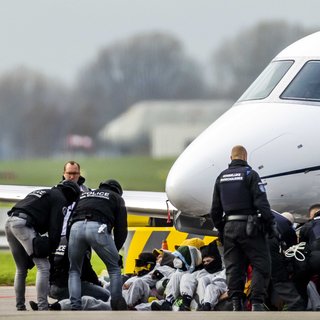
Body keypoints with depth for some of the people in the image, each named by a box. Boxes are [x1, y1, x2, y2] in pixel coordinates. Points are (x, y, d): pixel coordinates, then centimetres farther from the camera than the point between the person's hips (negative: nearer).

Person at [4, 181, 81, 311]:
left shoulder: (41, 193, 33)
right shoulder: (60, 199, 6)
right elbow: (55, 227, -5)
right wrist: (52, 249, -2)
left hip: (10, 222, 9)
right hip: (23, 224, -9)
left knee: (21, 269, 20)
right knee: (43, 266, -8)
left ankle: (20, 307, 21)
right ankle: (42, 308, -16)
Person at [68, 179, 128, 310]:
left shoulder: (83, 195, 39)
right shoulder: (117, 198, 29)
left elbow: (70, 219, 33)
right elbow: (121, 228, 19)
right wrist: (116, 249, 30)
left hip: (76, 227, 3)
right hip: (98, 228, -3)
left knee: (74, 270, 18)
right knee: (114, 267, 16)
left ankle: (75, 307, 5)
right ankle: (117, 305, 11)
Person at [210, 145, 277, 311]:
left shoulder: (221, 177, 12)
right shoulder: (250, 174, -6)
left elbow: (215, 209, 16)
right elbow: (261, 202, -13)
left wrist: (220, 229, 25)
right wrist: (271, 223, -8)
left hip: (229, 227, 6)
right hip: (250, 227, -6)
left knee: (234, 267, 8)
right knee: (261, 265, -2)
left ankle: (236, 304, 5)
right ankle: (257, 303, -12)